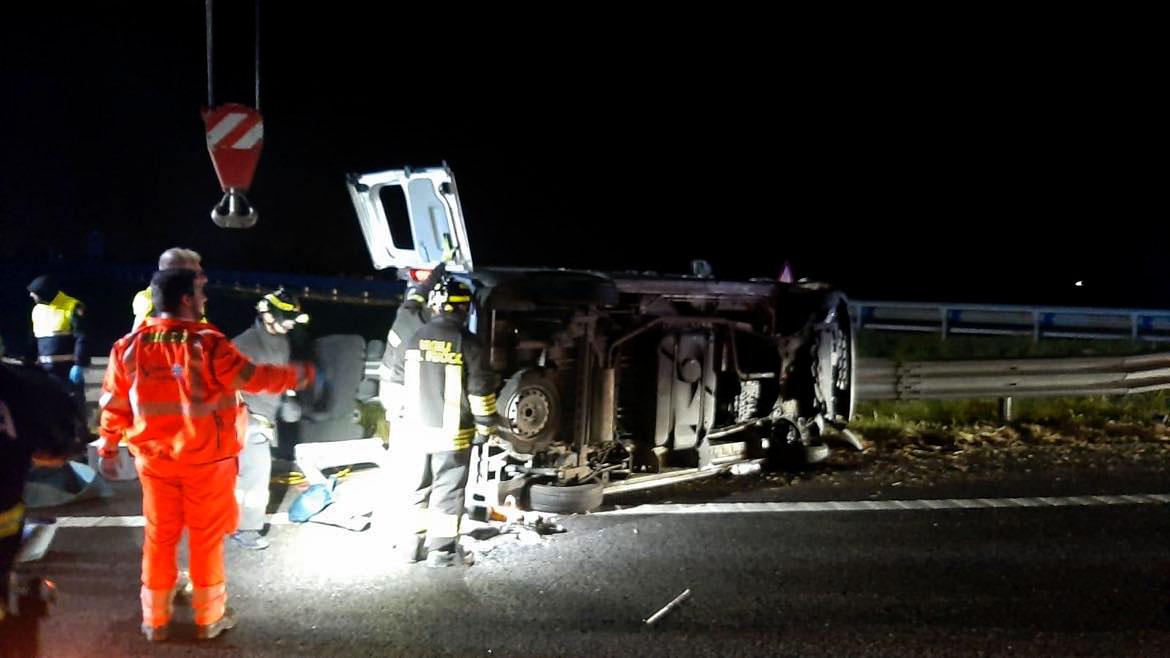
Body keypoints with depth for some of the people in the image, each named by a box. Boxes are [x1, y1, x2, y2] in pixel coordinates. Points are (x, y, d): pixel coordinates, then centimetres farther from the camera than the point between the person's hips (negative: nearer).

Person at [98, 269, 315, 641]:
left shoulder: (129, 346, -3)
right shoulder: (207, 344, -19)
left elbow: (114, 405, 5)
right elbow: (254, 378, -15)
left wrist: (108, 448, 18)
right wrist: (299, 374, 0)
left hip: (155, 460, 4)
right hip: (206, 460, -4)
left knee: (159, 539, 15)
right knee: (206, 539, 10)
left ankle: (155, 621, 25)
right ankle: (208, 619, 21)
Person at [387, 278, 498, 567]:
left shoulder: (414, 339, 4)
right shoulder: (467, 343, -11)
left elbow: (398, 383, 10)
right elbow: (481, 390, -10)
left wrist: (403, 417, 21)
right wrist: (485, 426, 0)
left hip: (416, 430, 4)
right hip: (452, 434, -4)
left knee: (415, 489, 15)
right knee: (447, 492, 4)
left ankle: (410, 545, 21)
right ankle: (441, 550, 8)